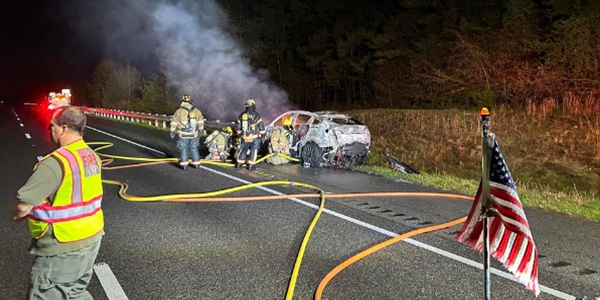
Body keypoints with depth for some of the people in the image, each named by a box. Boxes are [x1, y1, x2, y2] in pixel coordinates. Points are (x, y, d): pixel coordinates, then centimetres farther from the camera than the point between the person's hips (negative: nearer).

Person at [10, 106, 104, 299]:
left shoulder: (56, 162, -25)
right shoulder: (92, 156, 2)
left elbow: (23, 206, -24)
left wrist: (16, 213, -2)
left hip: (63, 248, -8)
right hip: (91, 239, 8)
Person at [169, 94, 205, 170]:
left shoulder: (179, 111, -13)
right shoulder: (196, 111, -5)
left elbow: (173, 122, -7)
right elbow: (200, 122, 6)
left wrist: (172, 132, 4)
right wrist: (201, 130, 19)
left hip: (183, 135, -2)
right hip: (193, 134, 3)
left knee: (183, 149, 10)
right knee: (194, 148, 16)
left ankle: (183, 164, 12)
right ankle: (196, 163, 19)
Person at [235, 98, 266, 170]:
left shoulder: (241, 115, 4)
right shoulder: (256, 115, -10)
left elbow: (238, 127, 11)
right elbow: (261, 126, -7)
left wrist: (240, 134, 26)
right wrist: (262, 134, 7)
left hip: (245, 137, 4)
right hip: (255, 137, -4)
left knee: (243, 149, 17)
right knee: (253, 150, 5)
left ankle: (239, 163, 22)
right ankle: (251, 165, 4)